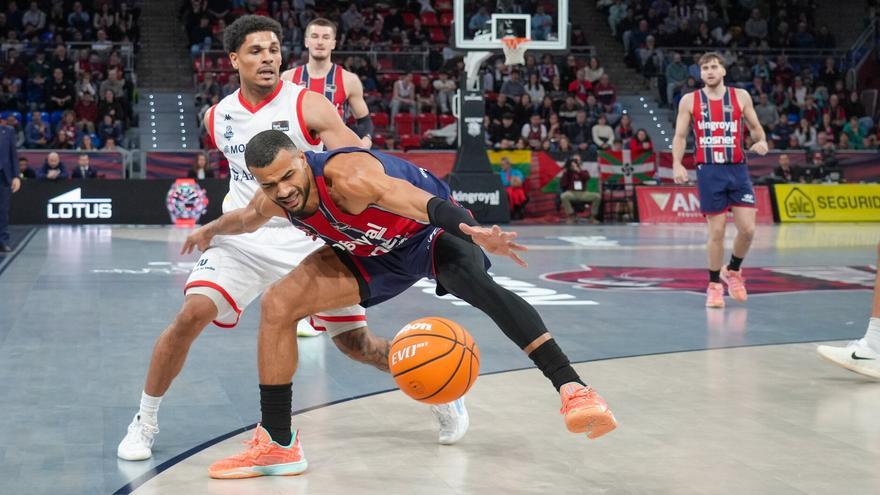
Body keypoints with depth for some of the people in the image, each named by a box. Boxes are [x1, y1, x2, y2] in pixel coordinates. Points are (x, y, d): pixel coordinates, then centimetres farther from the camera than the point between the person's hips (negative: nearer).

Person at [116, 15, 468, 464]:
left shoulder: (308, 106, -12)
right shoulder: (217, 118, 2)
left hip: (306, 238, -2)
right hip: (243, 237, 3)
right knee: (192, 313, -20)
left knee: (354, 342, 1)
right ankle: (144, 422, -2)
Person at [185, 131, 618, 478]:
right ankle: (277, 444, 7)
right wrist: (210, 230, 32)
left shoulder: (347, 176, -37)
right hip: (376, 253, 7)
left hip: (432, 230, -7)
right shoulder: (272, 201, -14)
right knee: (277, 306, -5)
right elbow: (248, 218, 14)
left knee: (474, 281, -40)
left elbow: (427, 204, -51)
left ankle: (572, 388, -46)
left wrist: (474, 233, -68)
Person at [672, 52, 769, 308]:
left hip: (737, 170, 2)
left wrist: (761, 141, -9)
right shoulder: (689, 100, 4)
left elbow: (755, 126, 13)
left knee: (747, 229, -5)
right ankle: (714, 284, 13)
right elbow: (680, 136, 4)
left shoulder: (740, 96, 6)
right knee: (717, 231, -2)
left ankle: (733, 270, 22)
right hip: (709, 172, -1)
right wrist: (677, 164, -11)